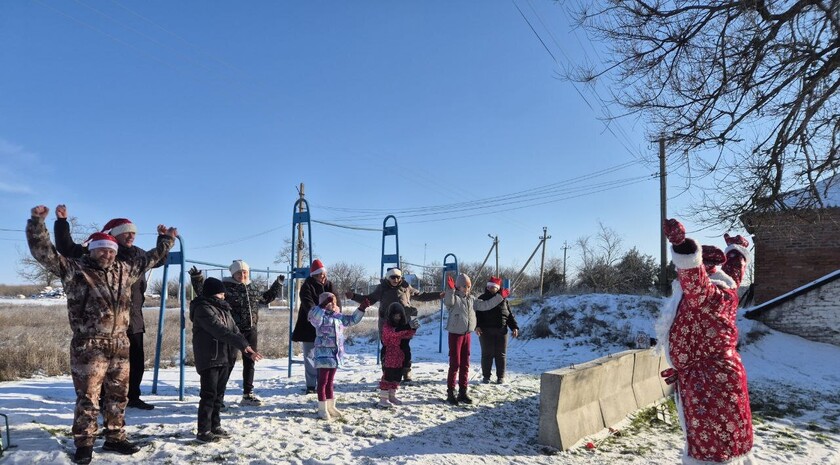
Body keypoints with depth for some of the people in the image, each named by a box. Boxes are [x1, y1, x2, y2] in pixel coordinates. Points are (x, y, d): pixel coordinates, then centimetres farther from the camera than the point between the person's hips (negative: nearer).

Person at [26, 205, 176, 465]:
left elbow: (149, 259, 25)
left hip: (120, 345, 5)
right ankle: (84, 444, 15)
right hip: (88, 346, -5)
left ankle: (115, 438, 27)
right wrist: (37, 223, -22)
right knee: (87, 397, 1)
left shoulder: (124, 270, 11)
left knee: (118, 395, 13)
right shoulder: (74, 270, -4)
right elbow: (44, 252, -11)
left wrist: (166, 241, 30)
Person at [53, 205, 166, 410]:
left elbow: (159, 259, 30)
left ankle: (132, 397, 28)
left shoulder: (138, 254, 11)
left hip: (134, 319, 6)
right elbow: (67, 249, -10)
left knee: (137, 361, 13)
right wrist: (61, 221, -17)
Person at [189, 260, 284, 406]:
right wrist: (197, 279, -16)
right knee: (229, 362, -4)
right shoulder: (225, 286, -7)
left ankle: (248, 394, 23)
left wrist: (278, 284, 31)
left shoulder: (253, 287, 13)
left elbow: (266, 298, 30)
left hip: (251, 331, 6)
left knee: (249, 362, 12)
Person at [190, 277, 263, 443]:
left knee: (219, 394, 13)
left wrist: (249, 351, 1)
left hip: (225, 358, 8)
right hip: (209, 358, -8)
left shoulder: (223, 309, 16)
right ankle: (203, 431, 2)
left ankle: (215, 426, 22)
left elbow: (234, 330, 12)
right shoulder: (203, 309, -12)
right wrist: (243, 344, -26)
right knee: (209, 394, -5)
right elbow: (219, 330, -22)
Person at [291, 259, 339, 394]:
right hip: (309, 327, -3)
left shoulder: (329, 285, 7)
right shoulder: (307, 286, -7)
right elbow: (308, 304, -23)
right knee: (310, 356, 3)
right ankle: (311, 385, 10)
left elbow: (336, 301, -4)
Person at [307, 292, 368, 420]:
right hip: (323, 353, -7)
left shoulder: (339, 317, 13)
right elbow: (312, 316, -33)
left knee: (330, 381, 17)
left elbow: (352, 319, 24)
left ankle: (331, 406, 26)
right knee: (323, 381, -2)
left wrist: (361, 309, 17)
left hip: (336, 354, 7)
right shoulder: (320, 317, -10)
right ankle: (322, 409, 5)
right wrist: (323, 305, -34)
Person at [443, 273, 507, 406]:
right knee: (455, 364, -5)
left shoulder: (471, 300, 12)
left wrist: (500, 296, 13)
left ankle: (463, 392, 19)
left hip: (467, 335, 7)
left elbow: (485, 305, 14)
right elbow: (448, 302, -32)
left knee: (465, 365, 10)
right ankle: (450, 392, 4)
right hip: (455, 334, -6)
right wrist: (450, 289, -49)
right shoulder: (454, 298, -9)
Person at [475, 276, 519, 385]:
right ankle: (486, 376, 15)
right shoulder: (482, 299, 4)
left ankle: (500, 377, 15)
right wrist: (477, 326, -15)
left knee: (501, 355, 6)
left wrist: (514, 327, 1)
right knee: (487, 354, 4)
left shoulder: (503, 299, 9)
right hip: (486, 331, -1)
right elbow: (477, 314, -2)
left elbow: (510, 315, 10)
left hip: (501, 331, 2)